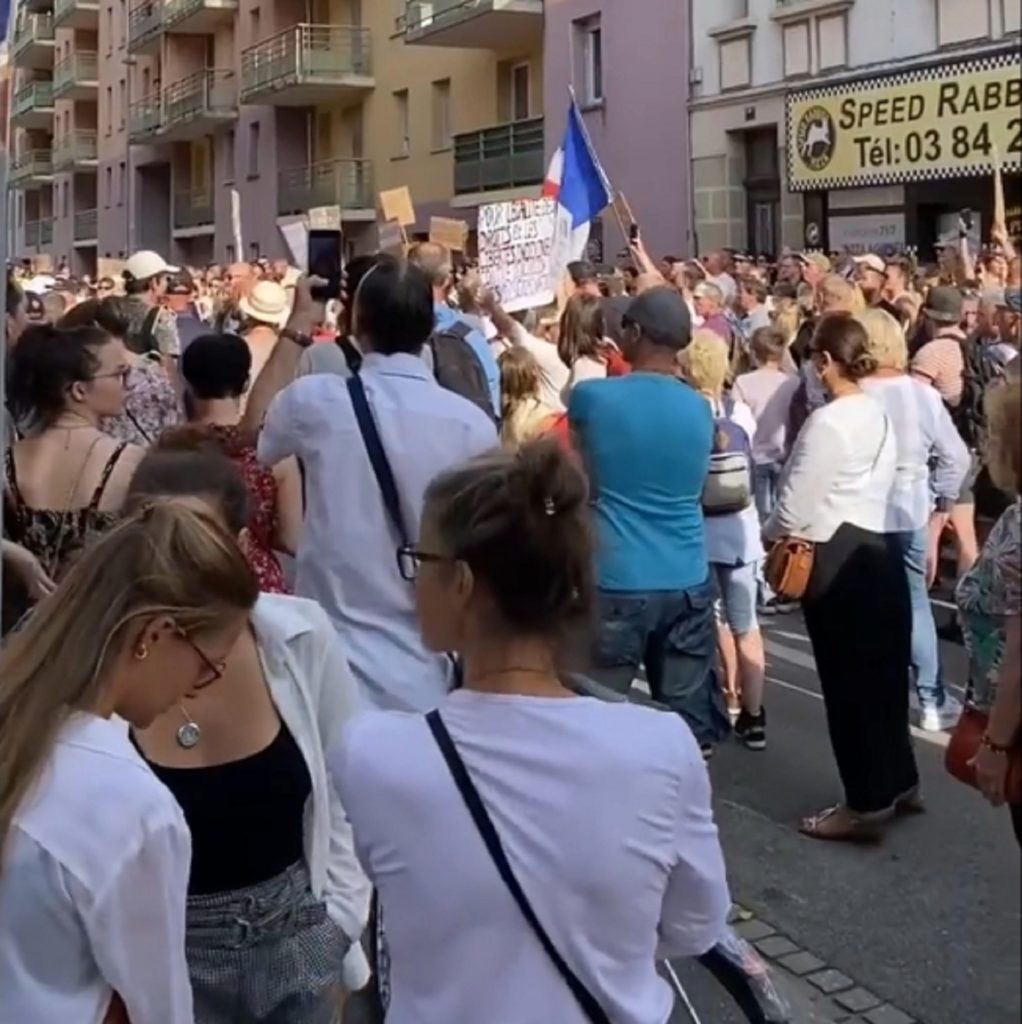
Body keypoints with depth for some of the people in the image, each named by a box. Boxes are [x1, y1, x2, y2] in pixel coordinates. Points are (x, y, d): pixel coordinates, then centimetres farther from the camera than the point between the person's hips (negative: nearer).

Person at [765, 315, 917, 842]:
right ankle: (899, 782, 31)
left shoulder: (827, 421, -16)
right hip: (881, 547, 8)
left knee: (847, 679, 2)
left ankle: (867, 804, 11)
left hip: (837, 556, -8)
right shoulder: (880, 415, 9)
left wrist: (771, 534, 7)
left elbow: (797, 502, -14)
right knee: (882, 670, 18)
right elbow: (876, 484, 13)